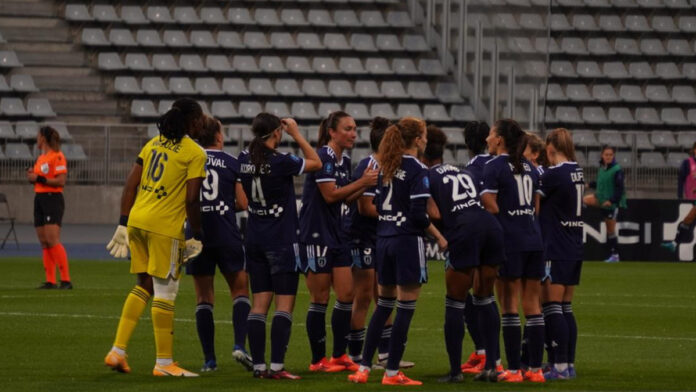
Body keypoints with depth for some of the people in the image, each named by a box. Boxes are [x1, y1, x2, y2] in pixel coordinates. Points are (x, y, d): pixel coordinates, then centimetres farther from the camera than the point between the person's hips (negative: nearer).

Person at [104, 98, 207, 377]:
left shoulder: (154, 144, 13)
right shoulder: (195, 153, -6)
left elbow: (130, 186, 11)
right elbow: (192, 200, -11)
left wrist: (123, 224, 14)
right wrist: (197, 237, -2)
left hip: (136, 220, 7)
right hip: (164, 227, -7)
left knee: (144, 285, 17)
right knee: (165, 291, 2)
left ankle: (117, 351, 12)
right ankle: (164, 363, 8)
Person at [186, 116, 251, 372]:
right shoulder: (232, 163, 0)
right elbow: (243, 203, 0)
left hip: (196, 235, 1)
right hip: (227, 236, -1)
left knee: (203, 297, 8)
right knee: (240, 289, 11)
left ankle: (209, 359, 3)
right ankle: (240, 344, -8)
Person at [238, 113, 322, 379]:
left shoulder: (245, 160, 1)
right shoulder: (280, 162, -16)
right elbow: (316, 163, -4)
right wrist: (296, 134, 2)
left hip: (254, 240, 6)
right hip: (281, 241, -6)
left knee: (259, 305, 7)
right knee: (284, 305, -3)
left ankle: (258, 365, 3)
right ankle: (277, 366, -10)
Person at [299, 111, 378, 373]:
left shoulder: (344, 161, 12)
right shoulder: (322, 157, -14)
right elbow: (330, 194, -20)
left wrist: (366, 184, 0)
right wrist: (362, 182, -15)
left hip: (336, 233, 9)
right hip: (315, 234, -9)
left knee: (347, 295, 5)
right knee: (320, 298, -3)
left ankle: (339, 355, 14)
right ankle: (318, 360, 4)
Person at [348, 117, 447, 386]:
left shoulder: (386, 166, 8)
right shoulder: (417, 170, -12)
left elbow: (374, 206, 9)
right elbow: (419, 214, -16)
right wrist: (439, 237, -5)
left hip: (384, 240, 7)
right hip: (408, 240, -7)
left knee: (383, 305, 16)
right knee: (405, 308, 0)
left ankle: (364, 368, 13)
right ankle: (392, 373, 1)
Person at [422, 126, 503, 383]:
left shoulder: (426, 176, 9)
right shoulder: (464, 172, 26)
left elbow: (434, 214, -2)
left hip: (464, 233, -5)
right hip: (491, 227, 5)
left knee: (455, 305, 5)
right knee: (484, 300, 17)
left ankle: (455, 370, 4)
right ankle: (490, 366, 12)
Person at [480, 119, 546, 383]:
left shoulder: (494, 167, -7)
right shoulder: (529, 167, 14)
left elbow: (490, 207, -12)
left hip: (509, 242, -6)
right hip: (534, 240, 6)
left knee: (509, 305, -2)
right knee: (532, 305, 8)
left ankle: (513, 370, -3)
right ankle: (536, 369, 8)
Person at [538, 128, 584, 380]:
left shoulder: (554, 174, -14)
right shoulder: (578, 173, 10)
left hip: (555, 250, -8)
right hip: (575, 249, 8)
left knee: (552, 307, -5)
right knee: (565, 308, 12)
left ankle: (560, 366, -8)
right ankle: (569, 363, 12)